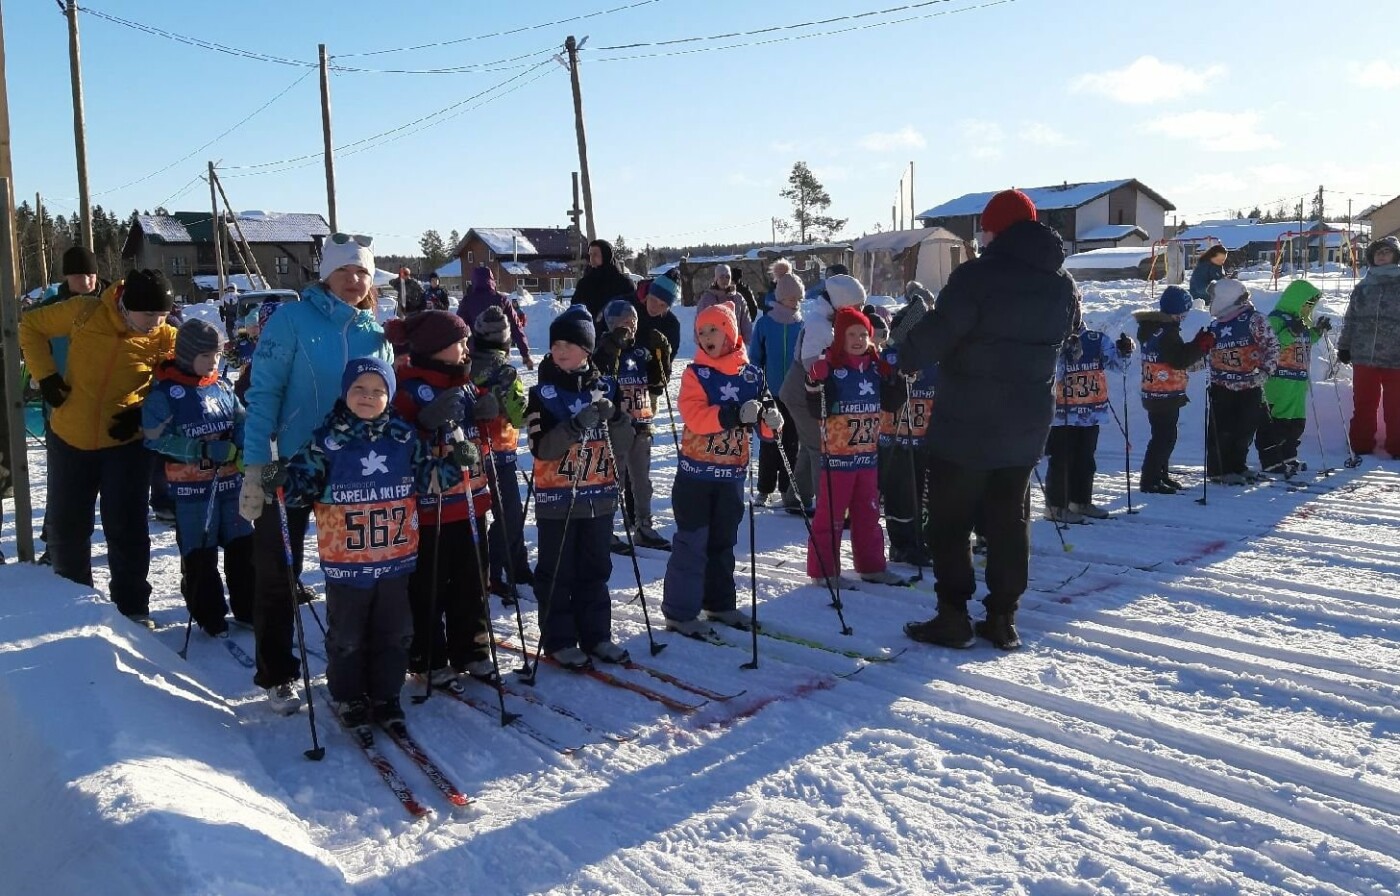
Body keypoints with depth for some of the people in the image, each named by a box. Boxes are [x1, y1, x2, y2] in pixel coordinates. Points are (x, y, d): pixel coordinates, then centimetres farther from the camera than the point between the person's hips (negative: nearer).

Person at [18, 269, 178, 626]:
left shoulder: (166, 339, -11)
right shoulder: (84, 313, -11)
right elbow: (30, 326, 4)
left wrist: (145, 413, -14)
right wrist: (45, 375, -6)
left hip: (125, 443, -2)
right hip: (69, 437, 2)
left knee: (126, 529, -1)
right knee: (66, 525, 13)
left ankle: (133, 606, 13)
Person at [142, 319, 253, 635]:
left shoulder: (222, 386, 5)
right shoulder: (164, 392, -8)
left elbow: (242, 423, 9)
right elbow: (157, 439, -13)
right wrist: (205, 450, -21)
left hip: (231, 481, 5)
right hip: (192, 487, -4)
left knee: (242, 546, 9)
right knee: (199, 554, 3)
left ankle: (247, 609, 22)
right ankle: (208, 616, 17)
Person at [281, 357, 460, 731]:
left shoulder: (404, 437, 3)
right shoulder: (327, 439, -6)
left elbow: (426, 477, 11)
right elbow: (303, 482, -2)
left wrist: (454, 465, -3)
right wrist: (282, 482, -22)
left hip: (396, 557, 3)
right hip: (346, 560, -2)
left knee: (393, 632, 13)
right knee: (347, 635, 10)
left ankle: (386, 696, 28)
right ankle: (349, 698, 28)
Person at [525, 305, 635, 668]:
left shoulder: (605, 388, 5)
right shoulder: (543, 392, -5)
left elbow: (623, 446, 4)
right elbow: (543, 448, -16)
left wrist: (615, 418, -15)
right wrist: (577, 424, -28)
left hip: (599, 498, 4)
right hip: (557, 499, -3)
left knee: (596, 570, 12)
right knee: (557, 574, 4)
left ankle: (596, 635, 23)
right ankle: (558, 641, 16)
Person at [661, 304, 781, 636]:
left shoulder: (751, 374, 4)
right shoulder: (695, 373, -7)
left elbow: (762, 418, 9)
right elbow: (694, 417, -21)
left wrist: (769, 417, -15)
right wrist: (734, 414, -33)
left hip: (732, 472, 4)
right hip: (697, 472, -4)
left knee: (723, 541, 16)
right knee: (692, 542, -1)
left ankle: (720, 603, 30)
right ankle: (680, 612, 6)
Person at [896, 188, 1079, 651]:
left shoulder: (977, 275, -17)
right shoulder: (1062, 282, 6)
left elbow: (936, 332, -20)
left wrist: (905, 357, 0)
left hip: (965, 426, -6)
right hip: (1027, 427, 6)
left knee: (949, 521, 5)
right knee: (1009, 521, 14)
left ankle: (953, 617, 8)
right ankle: (1002, 619, 17)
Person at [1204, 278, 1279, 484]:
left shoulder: (1253, 320, -8)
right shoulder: (1215, 325, 7)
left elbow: (1272, 346, -9)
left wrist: (1265, 370, -18)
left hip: (1250, 388, -2)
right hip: (1221, 388, 2)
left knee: (1245, 430, 7)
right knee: (1221, 430, -3)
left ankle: (1237, 466, 23)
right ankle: (1219, 470, 7)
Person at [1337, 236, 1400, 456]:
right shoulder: (1362, 287, 10)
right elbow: (1350, 320, 15)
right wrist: (1344, 346, 11)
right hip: (1363, 356, 3)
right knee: (1363, 406, 7)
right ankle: (1361, 448, 16)